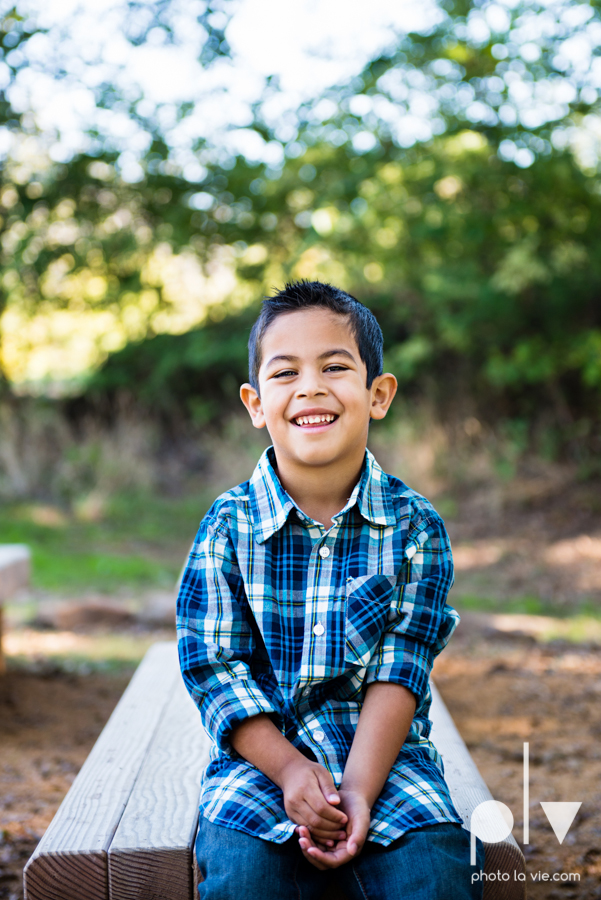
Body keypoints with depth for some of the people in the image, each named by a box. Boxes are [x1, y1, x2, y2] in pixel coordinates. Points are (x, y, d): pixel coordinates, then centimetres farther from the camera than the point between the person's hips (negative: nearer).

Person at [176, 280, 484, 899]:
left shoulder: (415, 527, -2)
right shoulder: (229, 527, -2)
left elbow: (399, 671, -6)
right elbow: (215, 666, -4)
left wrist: (358, 790, -18)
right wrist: (289, 770, -17)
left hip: (383, 754, 1)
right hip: (261, 754, 0)